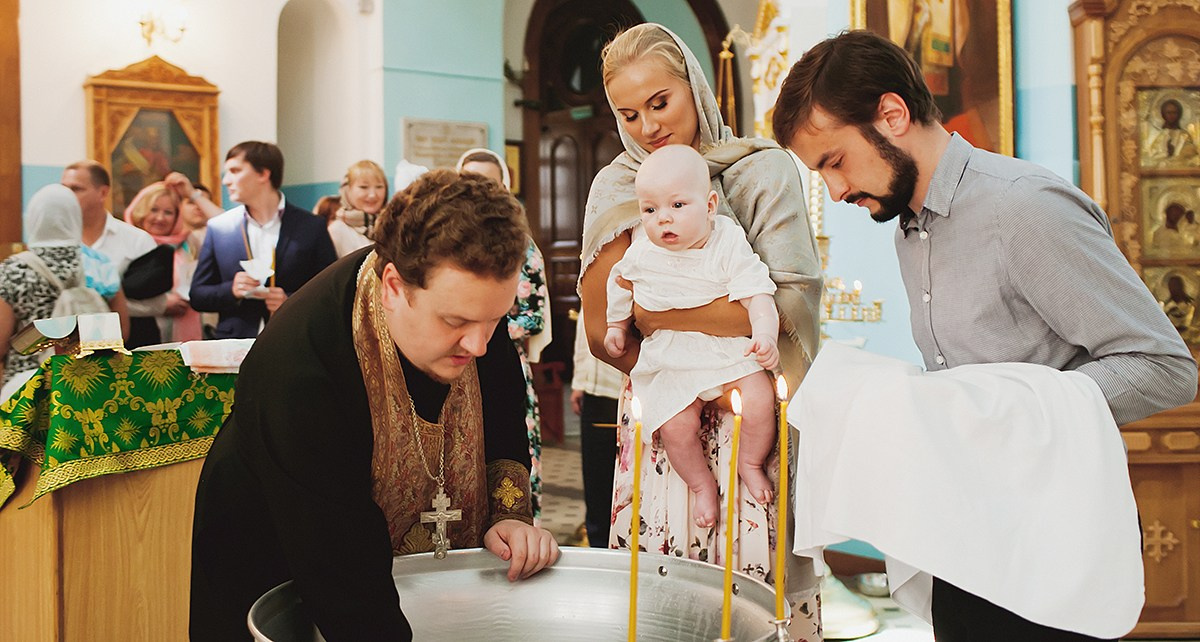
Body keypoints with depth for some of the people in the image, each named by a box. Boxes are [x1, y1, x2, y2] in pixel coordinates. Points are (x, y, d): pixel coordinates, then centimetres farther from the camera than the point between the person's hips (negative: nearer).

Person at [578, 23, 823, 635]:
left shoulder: (764, 169, 0)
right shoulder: (614, 189, 10)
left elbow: (789, 305, -12)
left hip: (748, 412, -2)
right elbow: (600, 333, 2)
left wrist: (654, 310, -12)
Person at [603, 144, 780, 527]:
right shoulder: (641, 251, -4)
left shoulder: (729, 244, -11)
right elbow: (620, 282, 17)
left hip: (730, 348, -1)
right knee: (675, 425, -15)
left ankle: (750, 463, 10)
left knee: (760, 398, -19)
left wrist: (765, 336, -29)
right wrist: (616, 325, 22)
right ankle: (701, 483, 14)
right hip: (669, 361, 1)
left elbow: (758, 296, -14)